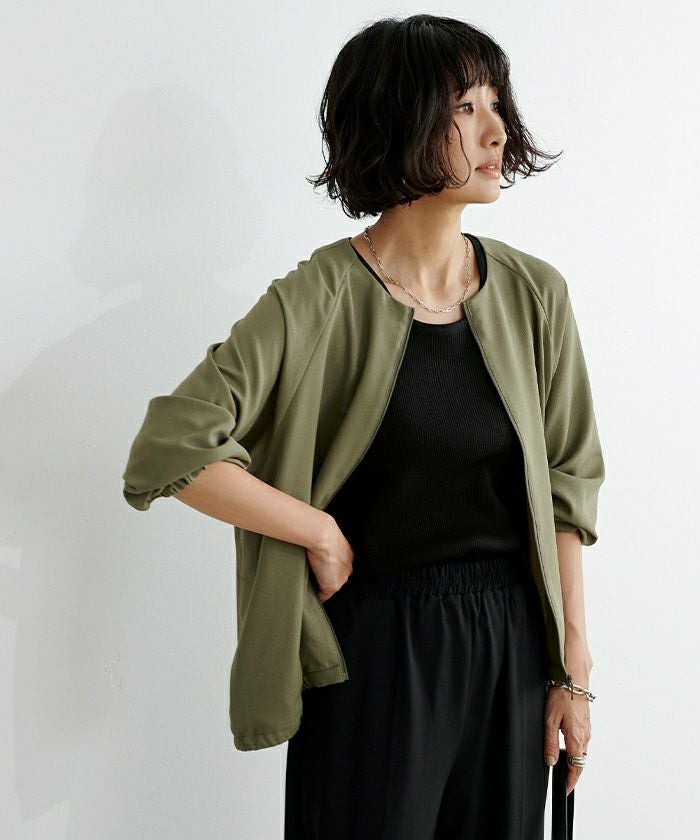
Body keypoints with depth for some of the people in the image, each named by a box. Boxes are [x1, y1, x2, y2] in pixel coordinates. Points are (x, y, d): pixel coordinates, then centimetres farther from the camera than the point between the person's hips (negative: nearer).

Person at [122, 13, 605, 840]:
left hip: (510, 644, 4)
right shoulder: (317, 303, -14)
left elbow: (564, 487, 4)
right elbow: (169, 451, -20)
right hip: (374, 647, -4)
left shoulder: (532, 292, -1)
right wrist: (324, 533, -15)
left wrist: (574, 670, 4)